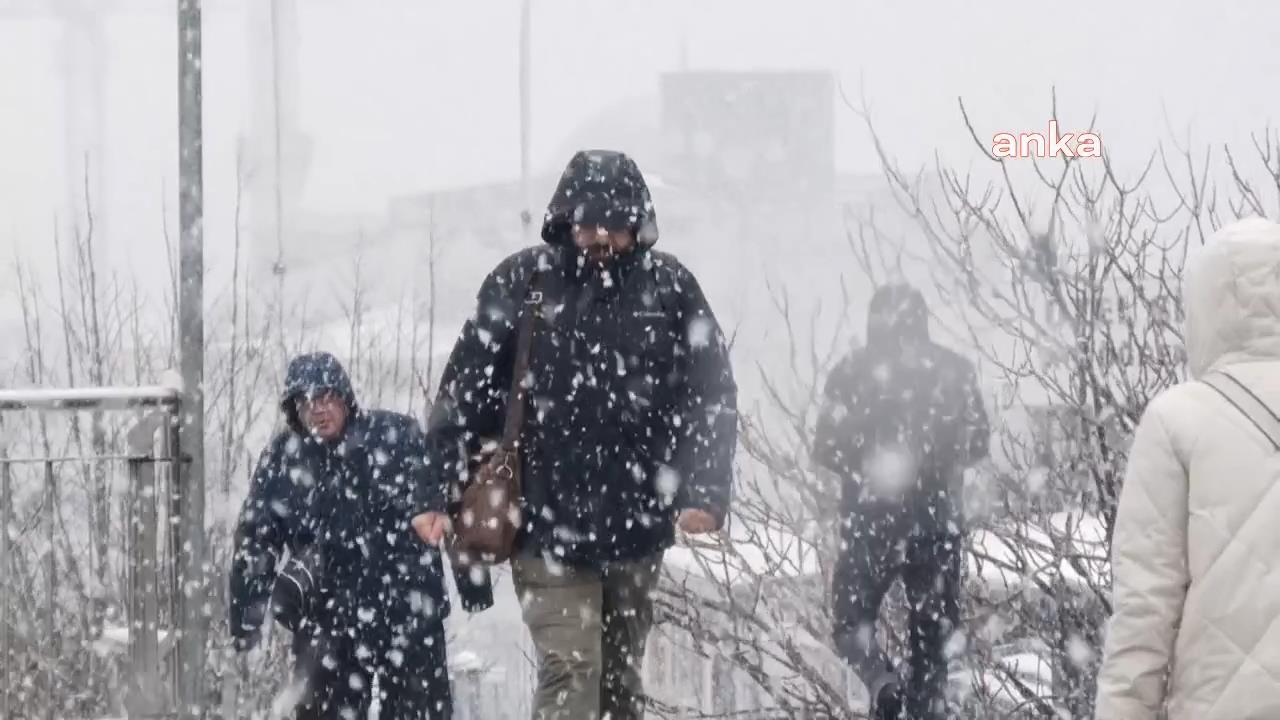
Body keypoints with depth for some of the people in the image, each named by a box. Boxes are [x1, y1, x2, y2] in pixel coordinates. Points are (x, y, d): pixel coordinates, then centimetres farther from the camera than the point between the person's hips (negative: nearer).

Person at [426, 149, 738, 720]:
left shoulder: (668, 286, 1)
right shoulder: (521, 283, -2)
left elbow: (711, 393, 1)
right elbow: (466, 389, 1)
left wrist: (704, 491, -10)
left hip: (637, 523, 2)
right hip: (546, 522, -2)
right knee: (570, 671, -12)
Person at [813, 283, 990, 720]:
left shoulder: (852, 371, -4)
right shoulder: (955, 370, 2)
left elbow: (826, 448, -4)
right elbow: (977, 441, 7)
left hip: (870, 519, -2)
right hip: (937, 520, 2)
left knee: (852, 619, 11)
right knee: (933, 632, 11)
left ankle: (883, 682, -17)